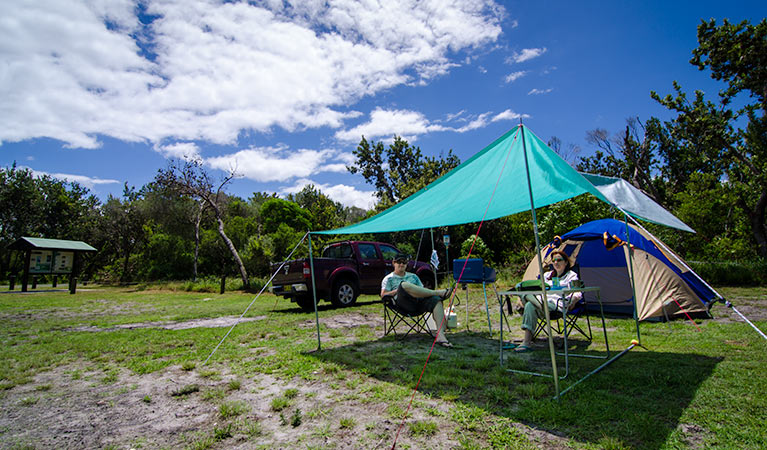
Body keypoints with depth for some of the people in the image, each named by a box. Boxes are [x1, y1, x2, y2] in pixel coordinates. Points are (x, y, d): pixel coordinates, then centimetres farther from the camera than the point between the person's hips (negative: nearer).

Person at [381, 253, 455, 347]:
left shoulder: (413, 276, 31)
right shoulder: (389, 278, 20)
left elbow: (421, 290, 24)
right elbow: (383, 294, 7)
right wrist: (399, 290, -2)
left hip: (419, 302, 4)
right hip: (404, 304, -4)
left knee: (436, 300, -29)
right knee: (404, 284, -35)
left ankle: (440, 334, -44)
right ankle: (438, 292, -25)